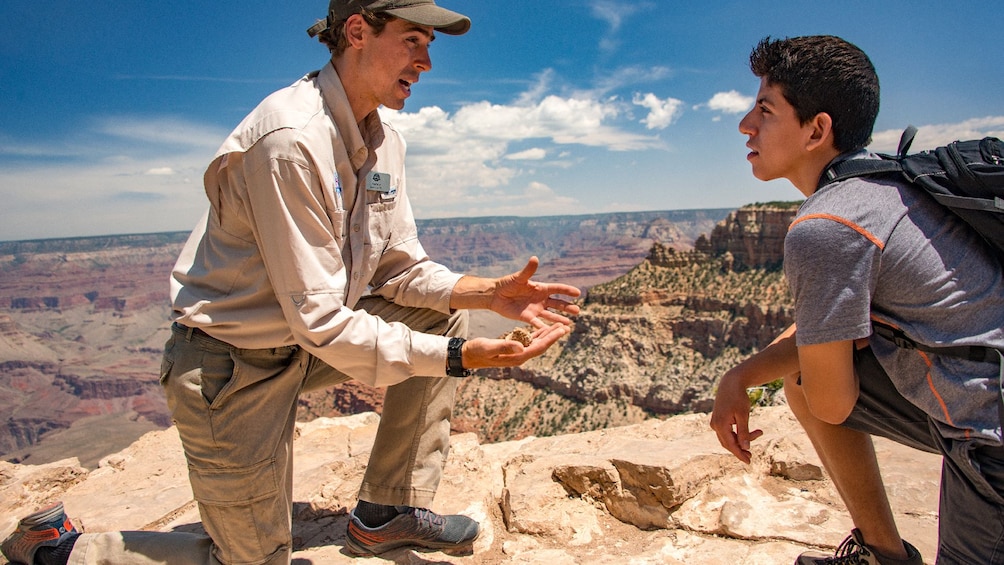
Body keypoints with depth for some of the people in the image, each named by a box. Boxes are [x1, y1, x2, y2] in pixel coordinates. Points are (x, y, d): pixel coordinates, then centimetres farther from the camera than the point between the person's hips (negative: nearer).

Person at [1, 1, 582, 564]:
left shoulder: (386, 142, 1)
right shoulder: (290, 139, -27)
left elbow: (401, 270, 3)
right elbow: (319, 320, -27)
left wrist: (491, 293, -12)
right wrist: (456, 357, -27)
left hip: (305, 344, 8)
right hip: (232, 366, -8)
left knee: (444, 313, 1)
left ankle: (389, 511, 10)